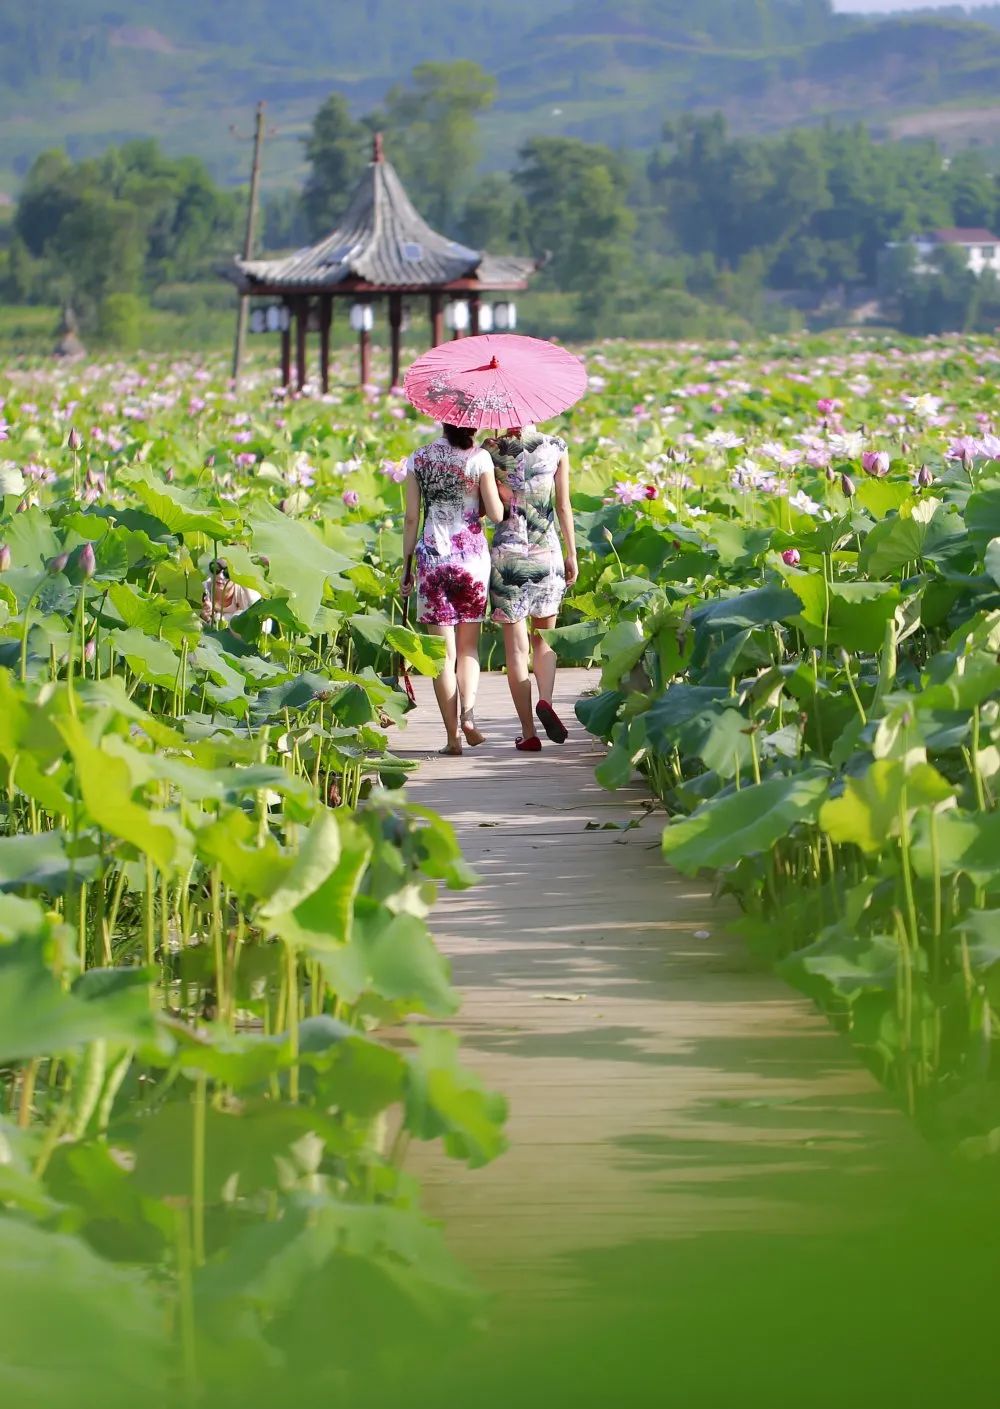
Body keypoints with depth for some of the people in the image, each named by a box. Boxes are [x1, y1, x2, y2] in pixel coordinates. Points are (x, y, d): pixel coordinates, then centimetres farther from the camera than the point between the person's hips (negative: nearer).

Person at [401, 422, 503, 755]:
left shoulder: (418, 459, 3)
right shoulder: (479, 457, -4)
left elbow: (411, 519, 4)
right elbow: (496, 514, -5)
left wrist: (406, 566, 9)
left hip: (432, 557, 1)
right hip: (472, 554, -1)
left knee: (444, 650, 3)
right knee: (469, 646, 12)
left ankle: (452, 734, -1)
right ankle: (468, 714, -9)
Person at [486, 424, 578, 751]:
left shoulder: (492, 451, -4)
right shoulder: (556, 448, -1)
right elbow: (563, 506, 1)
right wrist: (571, 553, 7)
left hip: (506, 552, -1)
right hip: (547, 552, 1)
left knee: (516, 645, 3)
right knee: (544, 638, 17)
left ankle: (528, 732, 2)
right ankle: (546, 699, -10)